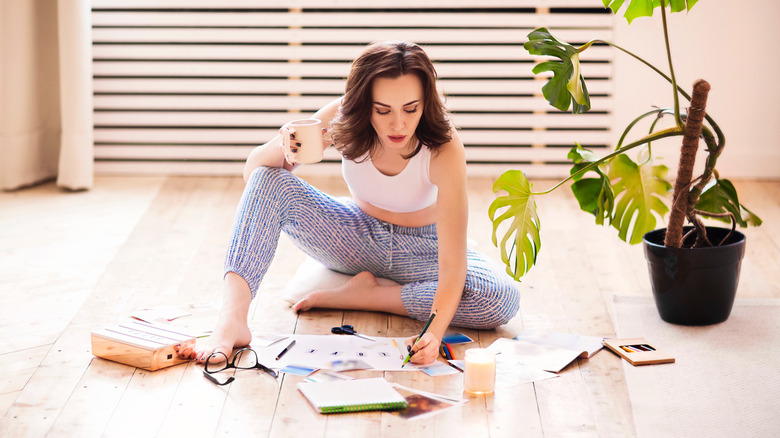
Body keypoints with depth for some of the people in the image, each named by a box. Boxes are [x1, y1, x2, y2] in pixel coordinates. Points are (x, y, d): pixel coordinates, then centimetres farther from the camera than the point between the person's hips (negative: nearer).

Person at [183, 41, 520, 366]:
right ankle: (232, 322, -37)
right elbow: (253, 170, -16)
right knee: (269, 181, -23)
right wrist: (282, 147, -40)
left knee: (503, 299, -32)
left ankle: (365, 296, -19)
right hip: (357, 237, 2)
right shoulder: (343, 119, -22)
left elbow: (452, 260, -35)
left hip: (419, 249, -2)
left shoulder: (444, 148, -31)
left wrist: (435, 332, -52)